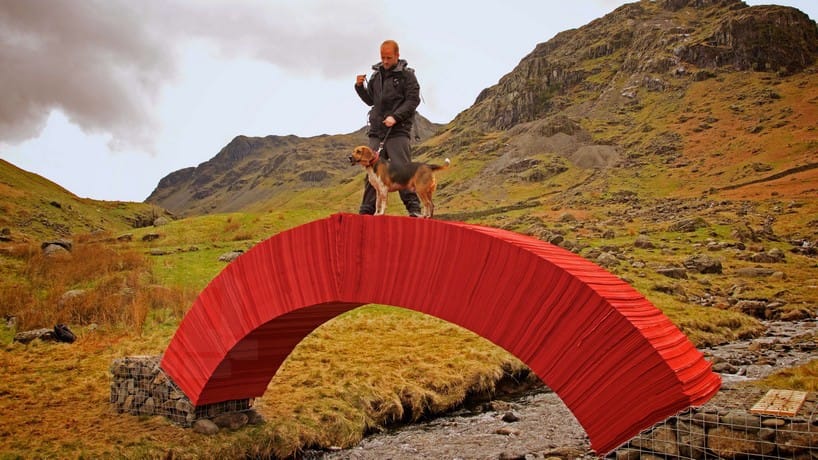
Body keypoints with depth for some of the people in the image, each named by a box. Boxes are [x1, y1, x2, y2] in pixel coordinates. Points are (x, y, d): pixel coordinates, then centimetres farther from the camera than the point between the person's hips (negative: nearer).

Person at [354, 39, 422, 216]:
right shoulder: (376, 75, 18)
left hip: (398, 130, -5)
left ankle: (414, 208, -8)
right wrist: (360, 87, 7)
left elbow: (413, 100, -6)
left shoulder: (407, 75, 2)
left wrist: (396, 117, -17)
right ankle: (366, 210, 6)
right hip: (376, 130, 5)